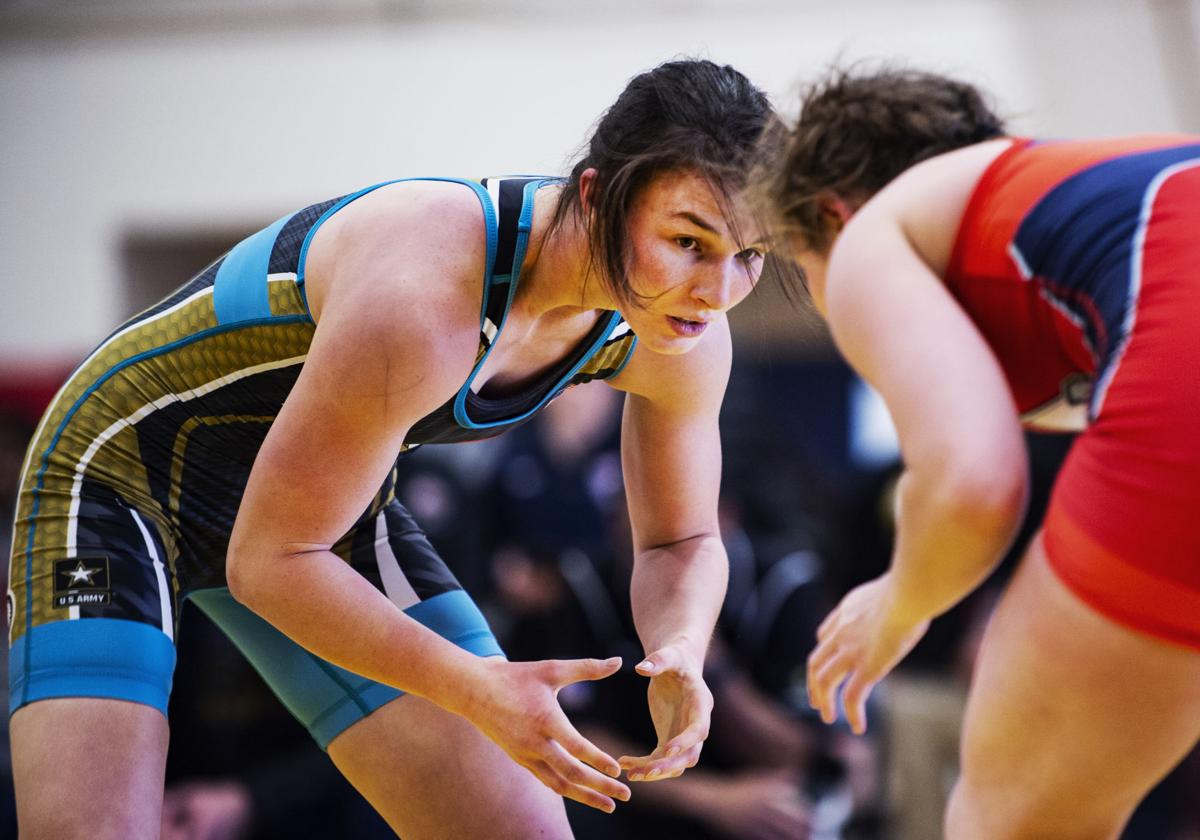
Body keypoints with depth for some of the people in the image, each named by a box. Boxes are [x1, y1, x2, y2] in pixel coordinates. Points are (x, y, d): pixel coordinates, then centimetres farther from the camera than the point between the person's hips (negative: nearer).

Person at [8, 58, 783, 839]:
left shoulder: (685, 339, -16)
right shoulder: (418, 304, -39)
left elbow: (683, 540, -1)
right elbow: (268, 559, -31)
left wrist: (679, 656, -23)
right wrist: (476, 691, -39)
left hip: (324, 502, 7)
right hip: (120, 467, -7)